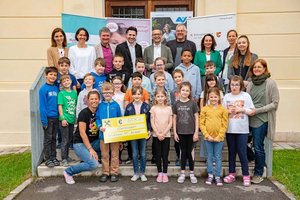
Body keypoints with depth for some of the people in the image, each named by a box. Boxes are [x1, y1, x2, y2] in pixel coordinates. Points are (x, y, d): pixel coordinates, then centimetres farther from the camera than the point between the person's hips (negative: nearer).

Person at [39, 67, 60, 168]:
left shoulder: (56, 88, 8)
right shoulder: (43, 89, -8)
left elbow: (58, 104, 10)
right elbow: (42, 105, -11)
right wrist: (44, 120, -15)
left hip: (56, 118, 5)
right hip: (48, 117, -5)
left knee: (54, 138, 13)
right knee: (48, 139, 3)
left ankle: (53, 157, 22)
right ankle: (48, 159, 11)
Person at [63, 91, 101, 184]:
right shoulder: (84, 113, -15)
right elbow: (82, 133, -18)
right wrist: (90, 149, -20)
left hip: (94, 142, 7)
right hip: (80, 143, -7)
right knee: (94, 164, -24)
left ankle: (87, 159, 7)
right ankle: (68, 172, -1)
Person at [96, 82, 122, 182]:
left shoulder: (116, 105, -1)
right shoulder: (100, 105, 1)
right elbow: (97, 118, 3)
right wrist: (99, 126, -15)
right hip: (103, 133, 1)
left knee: (114, 154, 8)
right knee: (104, 154, 11)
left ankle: (114, 172, 20)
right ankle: (105, 173, 22)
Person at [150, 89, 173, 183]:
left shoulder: (169, 108, 2)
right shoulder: (153, 108, 1)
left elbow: (170, 123, -1)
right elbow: (152, 123, -2)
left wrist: (163, 133, -10)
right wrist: (158, 134, -10)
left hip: (166, 135, 0)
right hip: (156, 135, 0)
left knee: (165, 155, 3)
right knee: (158, 154, 6)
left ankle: (165, 173, 13)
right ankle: (159, 173, 15)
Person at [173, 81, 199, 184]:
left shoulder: (192, 103, -4)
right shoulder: (176, 104, 0)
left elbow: (196, 118, -3)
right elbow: (174, 118, 4)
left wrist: (196, 132, -7)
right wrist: (175, 133, 0)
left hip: (191, 132, -1)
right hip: (180, 132, 1)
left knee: (189, 153, 6)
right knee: (183, 152, 10)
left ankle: (192, 173, 20)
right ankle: (182, 173, 20)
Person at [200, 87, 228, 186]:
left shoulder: (223, 109, -1)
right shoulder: (205, 109, 0)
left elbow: (225, 124, -3)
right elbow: (201, 123, -2)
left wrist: (219, 136, -10)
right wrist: (207, 135, -10)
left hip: (219, 138, -1)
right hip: (208, 137, 1)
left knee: (218, 157, 8)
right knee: (209, 157, 11)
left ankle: (218, 176, 17)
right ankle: (210, 175, 22)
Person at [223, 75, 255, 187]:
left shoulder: (246, 96, 1)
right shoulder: (226, 96, 7)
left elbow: (252, 111, 2)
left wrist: (242, 109, -13)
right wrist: (228, 111, -9)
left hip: (242, 130, -3)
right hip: (229, 129, 3)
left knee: (242, 152, -2)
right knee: (231, 152, 11)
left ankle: (246, 175, 11)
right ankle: (232, 174, 22)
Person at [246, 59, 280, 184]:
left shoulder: (270, 83, -6)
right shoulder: (250, 84, 9)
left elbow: (275, 103, -8)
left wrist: (257, 110, -13)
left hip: (262, 120, -5)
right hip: (250, 119, 5)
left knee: (258, 147, 0)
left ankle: (258, 174, 18)